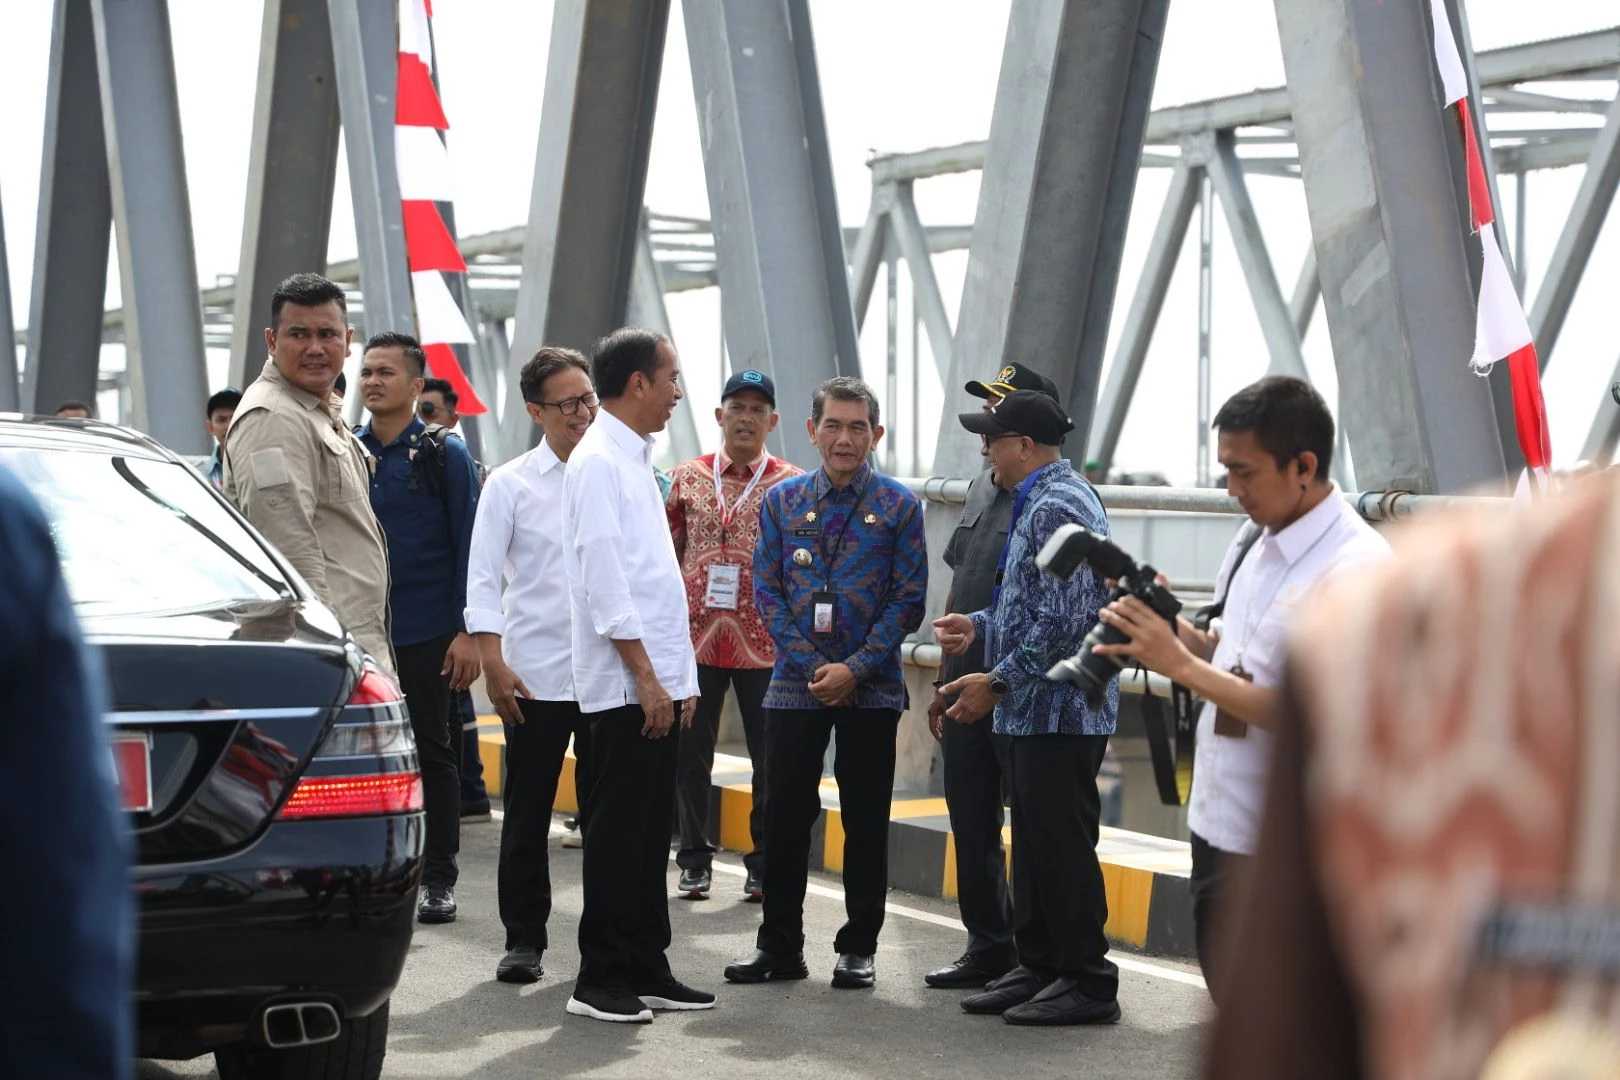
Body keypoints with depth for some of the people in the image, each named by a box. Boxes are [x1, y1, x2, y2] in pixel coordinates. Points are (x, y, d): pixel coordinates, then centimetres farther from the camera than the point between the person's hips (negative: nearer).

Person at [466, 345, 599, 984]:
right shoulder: (510, 485, 1)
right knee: (527, 813, 4)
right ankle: (524, 939, 13)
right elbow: (483, 580, -1)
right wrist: (494, 664, -11)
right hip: (535, 678, -2)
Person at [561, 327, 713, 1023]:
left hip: (656, 681, 9)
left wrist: (679, 677, 17)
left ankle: (647, 970, 17)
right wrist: (646, 677, -19)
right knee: (619, 830, -5)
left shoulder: (635, 460, 18)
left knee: (651, 832, 11)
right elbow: (604, 580, -17)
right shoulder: (597, 462, -11)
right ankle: (600, 981, 0)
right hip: (626, 683, -9)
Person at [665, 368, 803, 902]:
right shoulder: (687, 477, 7)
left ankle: (763, 864, 13)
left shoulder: (792, 484, 2)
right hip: (695, 635, 2)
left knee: (771, 758, 2)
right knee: (691, 753, 6)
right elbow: (667, 553, 12)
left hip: (765, 642, -1)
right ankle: (695, 858, 18)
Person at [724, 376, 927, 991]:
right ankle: (780, 945, 12)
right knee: (786, 816, 2)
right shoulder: (782, 502, 5)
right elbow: (766, 591, 3)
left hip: (872, 689, -1)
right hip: (796, 684, 1)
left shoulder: (898, 506, 0)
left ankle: (859, 948, 14)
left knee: (865, 820, 4)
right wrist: (812, 666, -7)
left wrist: (855, 669, -12)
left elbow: (909, 599, -3)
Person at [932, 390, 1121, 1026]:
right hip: (1035, 710, 11)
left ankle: (1088, 983, 1)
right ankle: (1039, 968, 22)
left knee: (1062, 846, -5)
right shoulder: (1045, 500, 17)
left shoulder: (1055, 508, -18)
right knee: (1034, 842, 14)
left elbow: (1062, 620, -24)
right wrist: (979, 626, 15)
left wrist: (998, 682, -19)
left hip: (1059, 710, -11)